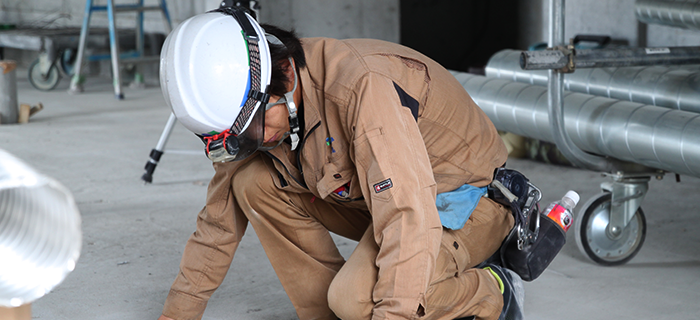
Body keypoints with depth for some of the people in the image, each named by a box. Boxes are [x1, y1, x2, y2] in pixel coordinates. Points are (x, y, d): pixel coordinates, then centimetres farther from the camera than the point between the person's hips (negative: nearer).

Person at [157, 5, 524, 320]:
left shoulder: (360, 86, -35)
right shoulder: (242, 104, -9)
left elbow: (410, 219, -40)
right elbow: (219, 221, 2)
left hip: (464, 201, -8)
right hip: (369, 193, 8)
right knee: (253, 184, -11)